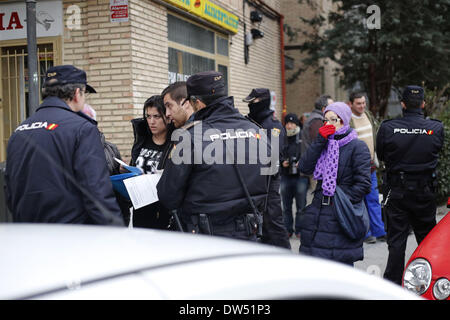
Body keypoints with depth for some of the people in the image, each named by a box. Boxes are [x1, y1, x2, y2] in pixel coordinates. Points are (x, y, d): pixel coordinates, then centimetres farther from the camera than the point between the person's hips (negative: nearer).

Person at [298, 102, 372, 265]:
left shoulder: (357, 146, -3)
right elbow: (304, 167, -3)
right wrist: (320, 141, -7)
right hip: (318, 213, 5)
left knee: (343, 263, -1)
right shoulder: (323, 144, 13)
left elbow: (363, 184, -9)